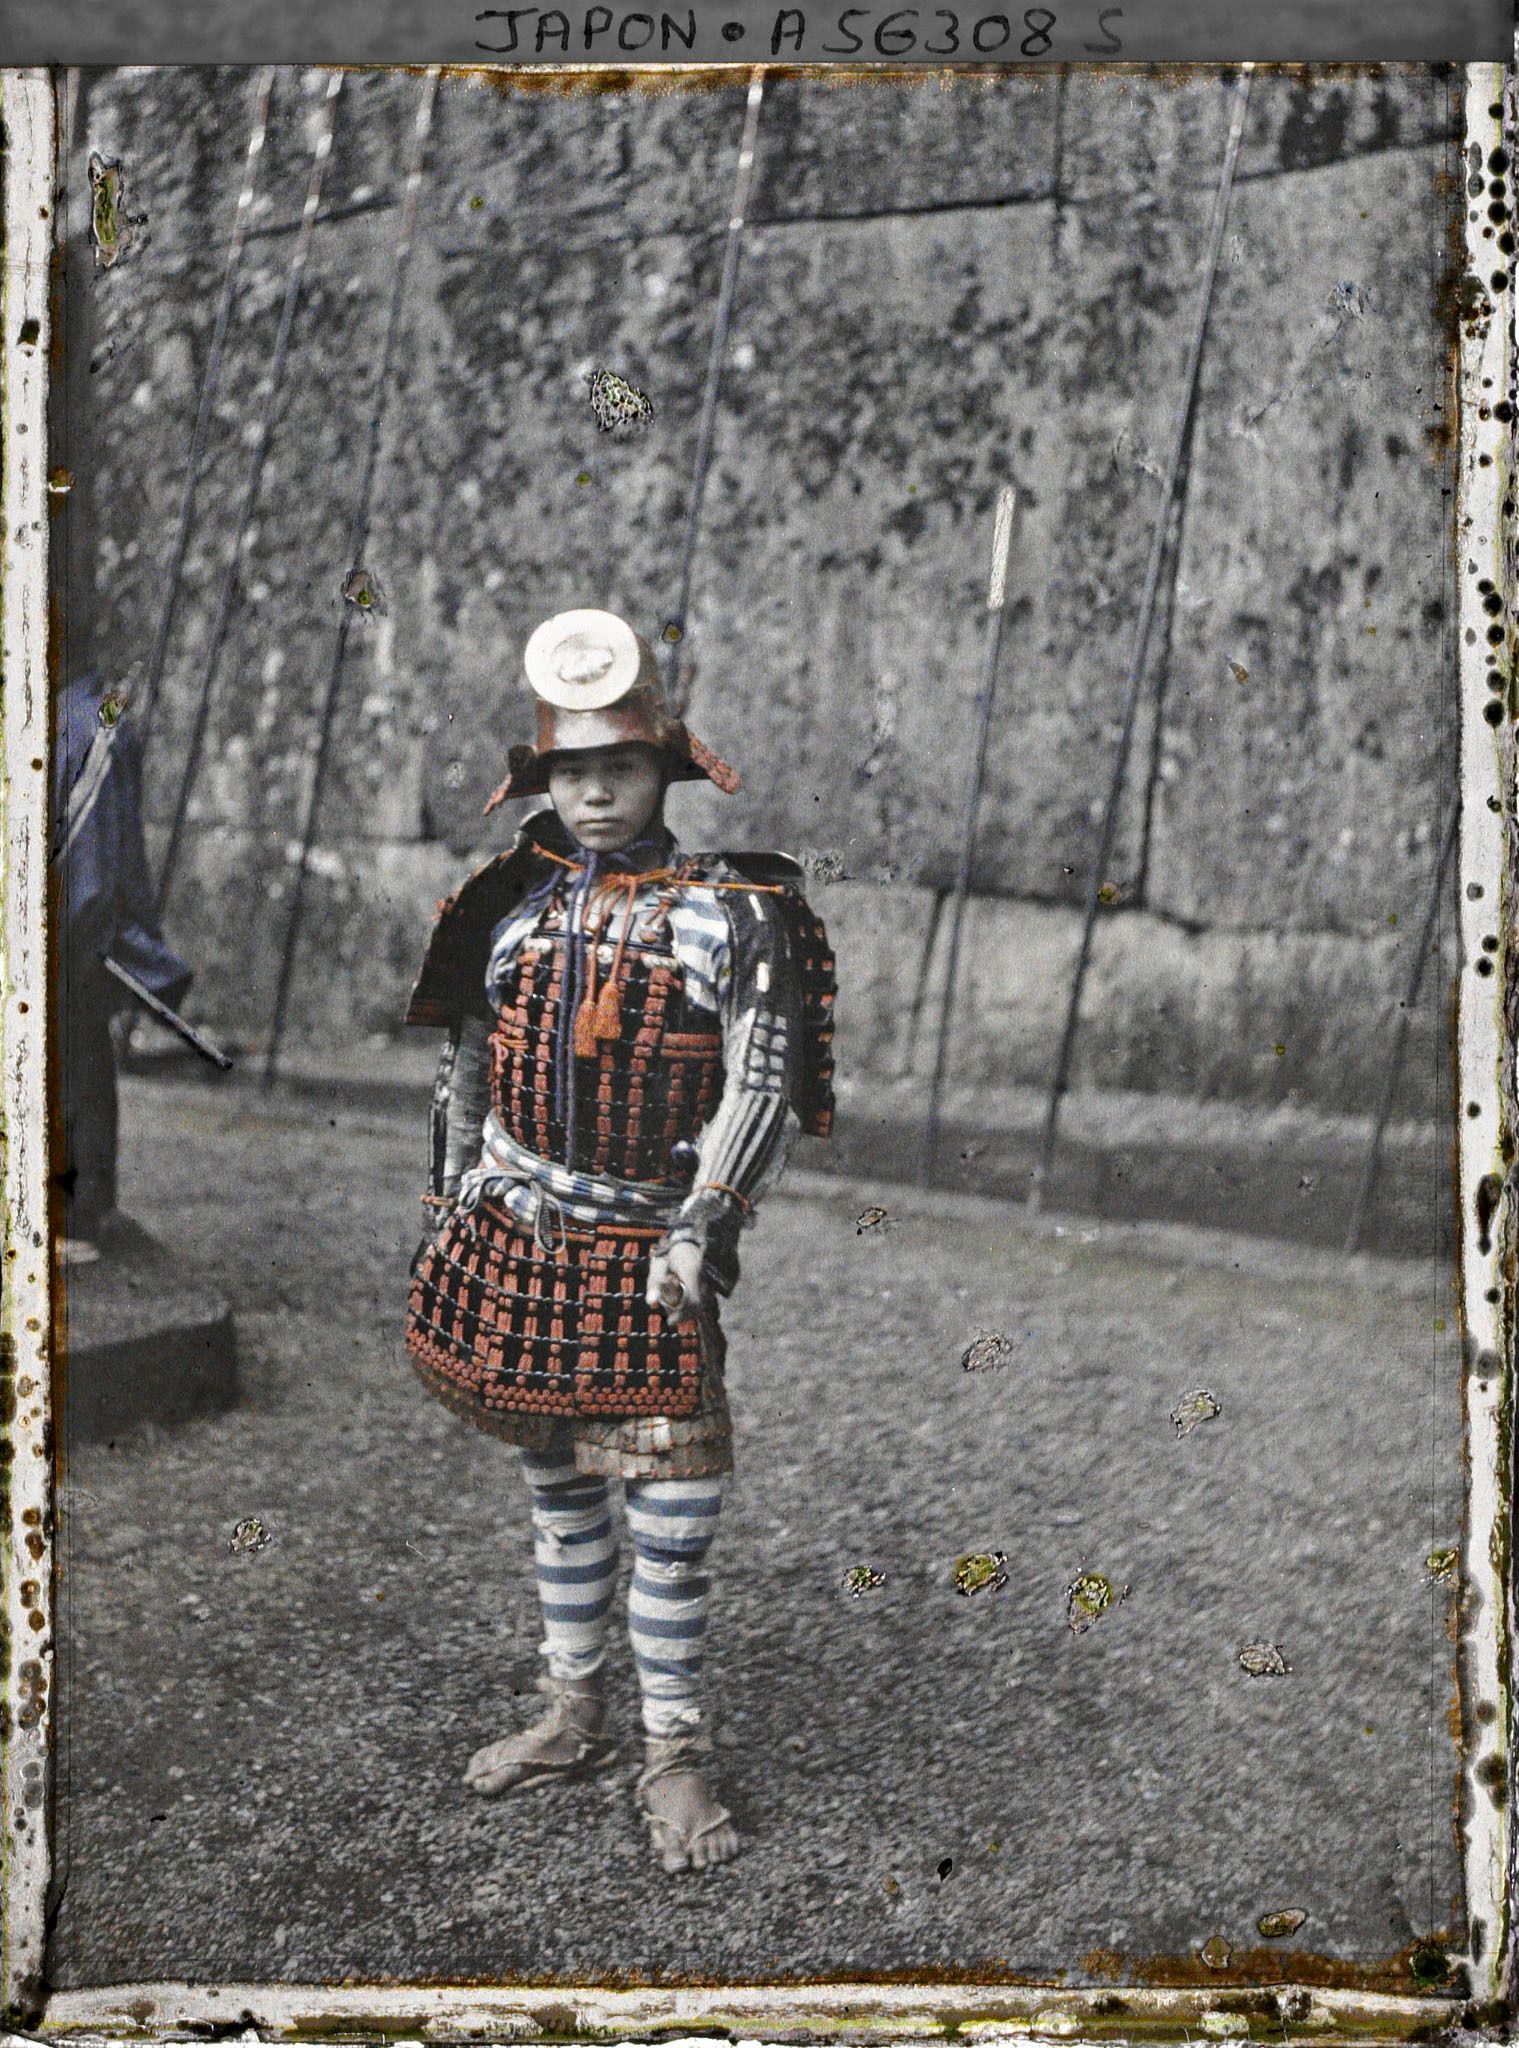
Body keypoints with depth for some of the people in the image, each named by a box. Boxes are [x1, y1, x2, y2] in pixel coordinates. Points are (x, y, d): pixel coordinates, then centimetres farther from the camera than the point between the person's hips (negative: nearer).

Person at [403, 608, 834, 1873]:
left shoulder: (726, 909, -6)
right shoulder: (513, 905, 8)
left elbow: (762, 1084, -10)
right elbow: (468, 1066, 13)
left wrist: (701, 1226, -18)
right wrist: (454, 1210, 6)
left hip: (653, 1254, -4)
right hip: (521, 1244, 5)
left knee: (673, 1506, -2)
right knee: (556, 1484, 15)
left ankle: (676, 1750, 13)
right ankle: (574, 1715, 31)